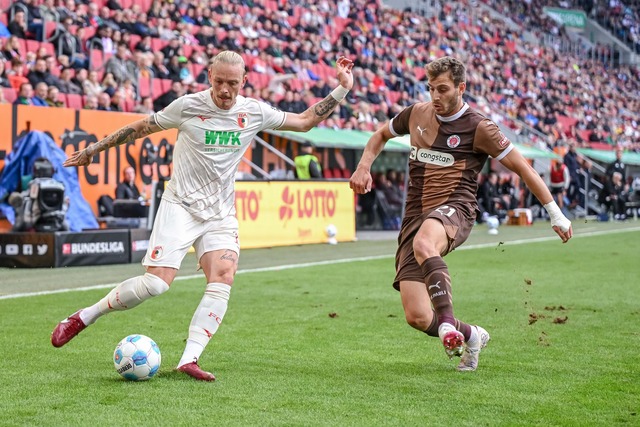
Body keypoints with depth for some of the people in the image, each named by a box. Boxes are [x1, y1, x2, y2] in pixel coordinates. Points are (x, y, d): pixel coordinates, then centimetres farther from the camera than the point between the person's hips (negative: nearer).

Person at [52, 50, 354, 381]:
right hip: (180, 205, -4)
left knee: (224, 279, -19)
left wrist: (341, 90, 9)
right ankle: (82, 318, 3)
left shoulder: (254, 112, 2)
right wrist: (95, 149, 9)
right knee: (156, 283, -16)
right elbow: (140, 127, 5)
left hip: (221, 214, 4)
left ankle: (189, 359, -17)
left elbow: (305, 121, 15)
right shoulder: (188, 106, -7)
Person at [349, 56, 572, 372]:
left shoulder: (478, 128, -1)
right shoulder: (416, 114, 12)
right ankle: (470, 336, 22)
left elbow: (521, 167, 3)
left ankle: (447, 320, -42)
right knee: (416, 317, -6)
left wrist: (556, 214, 2)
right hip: (415, 215, 5)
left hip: (453, 210, -5)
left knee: (423, 244, -44)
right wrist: (363, 167, 13)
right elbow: (381, 135, 31)